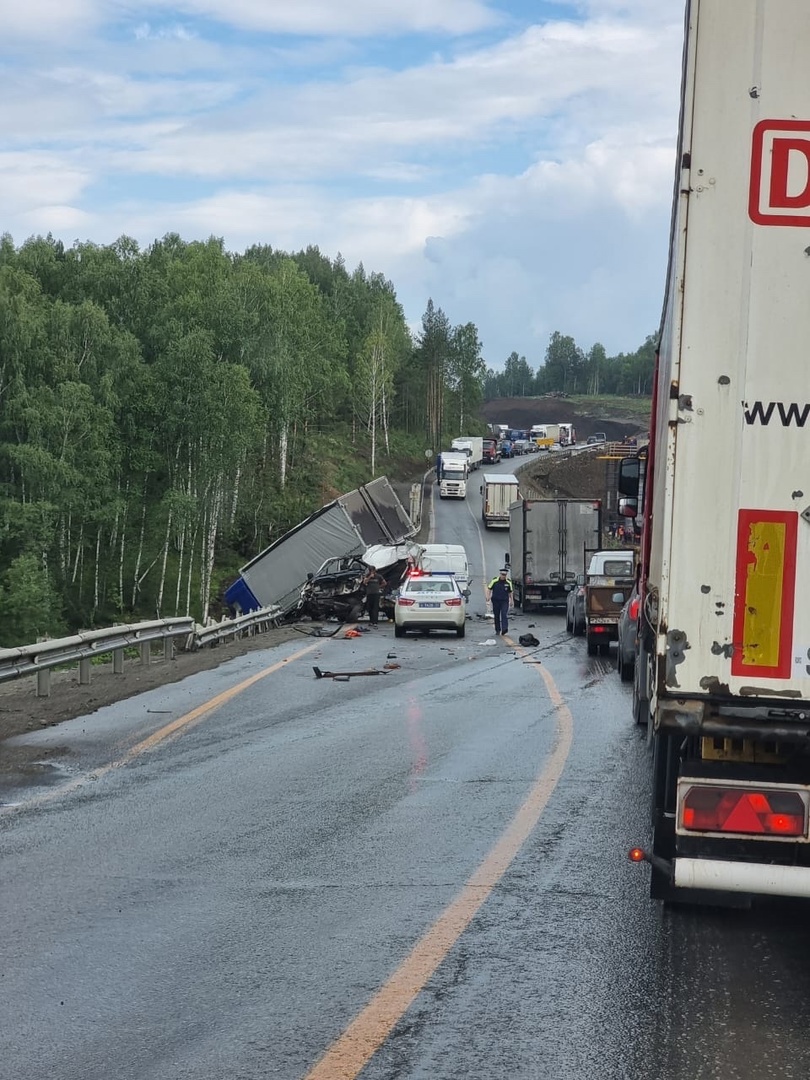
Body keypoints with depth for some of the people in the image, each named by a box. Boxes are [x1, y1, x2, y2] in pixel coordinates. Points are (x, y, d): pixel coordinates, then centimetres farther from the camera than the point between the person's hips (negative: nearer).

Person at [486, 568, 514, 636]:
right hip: (496, 601, 1)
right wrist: (488, 596, -10)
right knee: (497, 616, 7)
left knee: (504, 614, -18)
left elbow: (510, 592, 14)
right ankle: (497, 630, 20)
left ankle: (504, 629, -27)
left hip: (505, 601, 0)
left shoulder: (508, 582, 4)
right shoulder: (494, 581, -1)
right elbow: (489, 589, 6)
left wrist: (511, 601, 15)